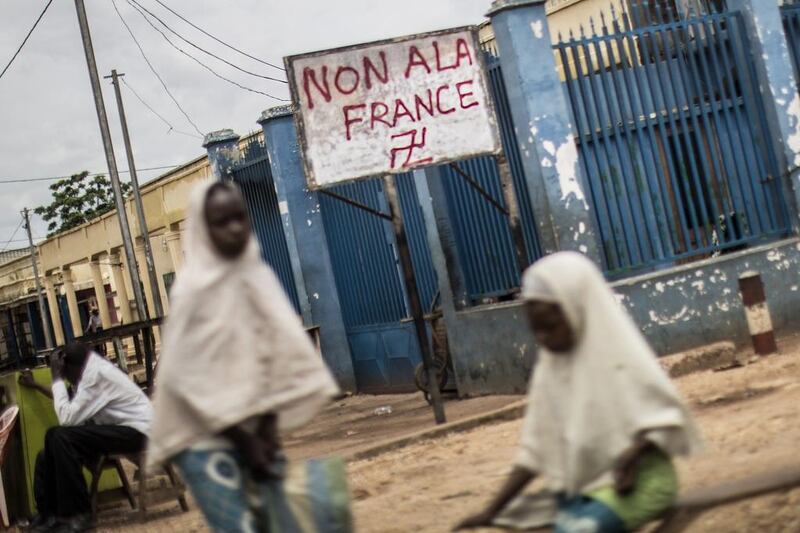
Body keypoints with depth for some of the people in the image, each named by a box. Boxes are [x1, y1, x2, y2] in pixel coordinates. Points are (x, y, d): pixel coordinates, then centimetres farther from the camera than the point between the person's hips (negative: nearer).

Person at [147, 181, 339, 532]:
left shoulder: (257, 276, 3)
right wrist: (245, 442, -13)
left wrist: (268, 430, -7)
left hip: (251, 429, 6)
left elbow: (278, 353, 2)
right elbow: (188, 378, -15)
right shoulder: (194, 288, -13)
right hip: (206, 437, -6)